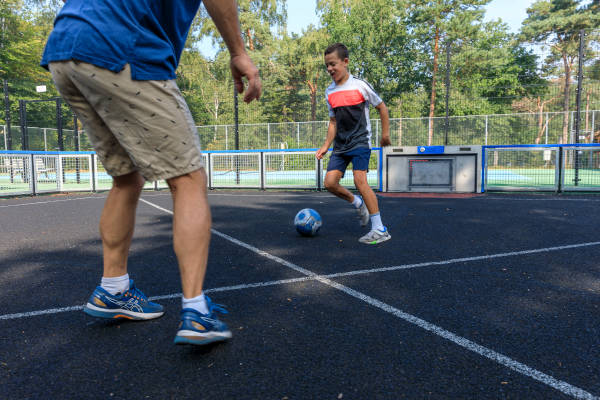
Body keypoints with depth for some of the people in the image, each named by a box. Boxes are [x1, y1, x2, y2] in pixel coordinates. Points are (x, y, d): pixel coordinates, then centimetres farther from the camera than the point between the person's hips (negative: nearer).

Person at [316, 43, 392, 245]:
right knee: (330, 182, -5)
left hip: (360, 142, -6)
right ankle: (359, 204, 23)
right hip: (340, 145, 6)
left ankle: (380, 230, -12)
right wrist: (326, 145, 8)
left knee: (359, 179, -20)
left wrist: (385, 133, 5)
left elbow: (381, 107, 3)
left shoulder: (360, 86, -7)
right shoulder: (329, 92, 9)